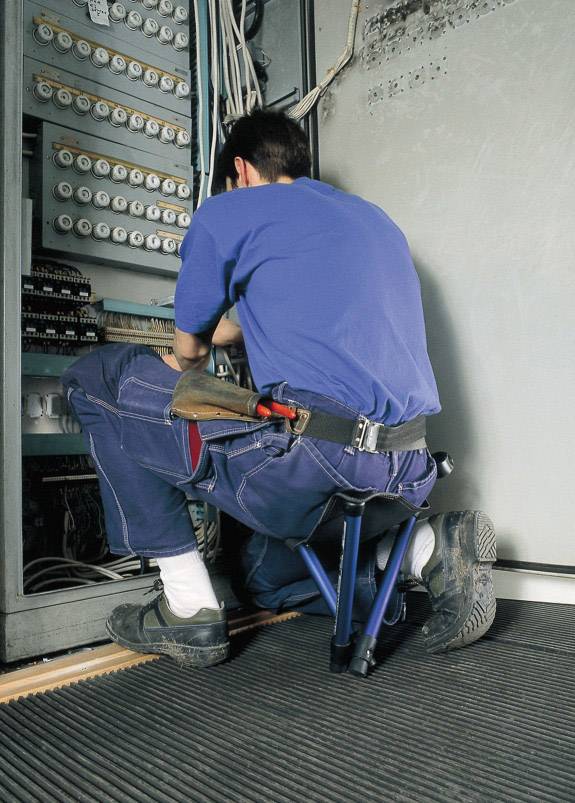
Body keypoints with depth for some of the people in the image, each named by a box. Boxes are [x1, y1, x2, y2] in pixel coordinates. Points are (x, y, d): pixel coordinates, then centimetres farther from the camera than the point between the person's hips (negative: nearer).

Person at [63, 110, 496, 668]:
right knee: (270, 575, 34)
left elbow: (188, 353, 15)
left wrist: (192, 350, 41)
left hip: (309, 460, -8)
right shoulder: (375, 218, 26)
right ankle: (430, 548, 10)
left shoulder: (225, 212, 6)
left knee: (97, 377, 7)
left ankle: (190, 608, 6)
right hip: (409, 473, 9)